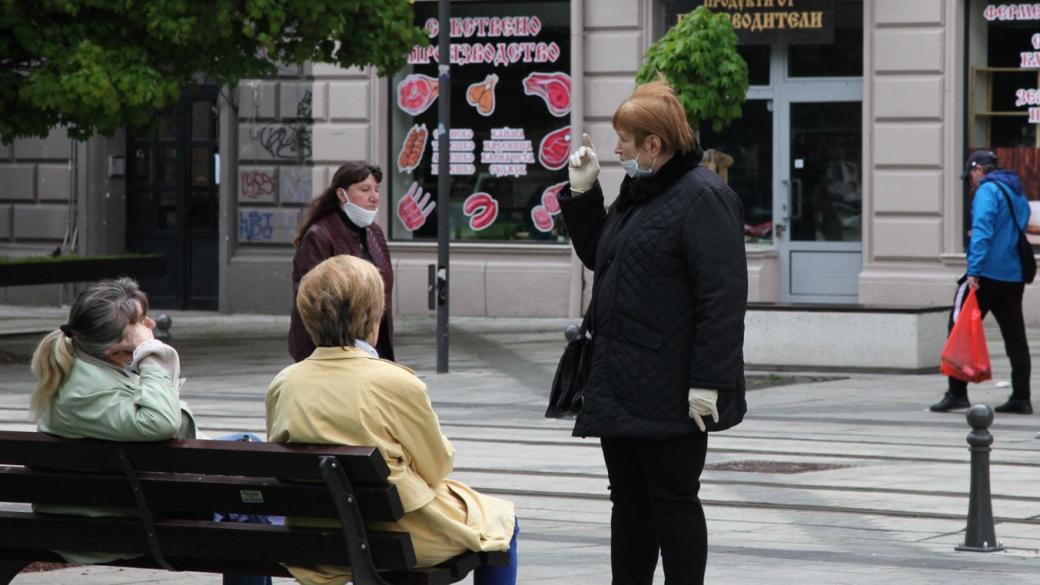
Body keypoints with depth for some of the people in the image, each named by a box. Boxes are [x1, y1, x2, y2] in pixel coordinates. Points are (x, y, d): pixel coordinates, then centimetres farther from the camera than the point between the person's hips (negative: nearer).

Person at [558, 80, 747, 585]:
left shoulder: (702, 198, -15)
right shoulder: (636, 193, 15)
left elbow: (723, 295, -20)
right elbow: (598, 256, 28)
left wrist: (707, 382, -24)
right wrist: (582, 193, 14)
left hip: (670, 392, -9)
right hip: (622, 385, 9)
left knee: (673, 501, -2)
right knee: (629, 499, 14)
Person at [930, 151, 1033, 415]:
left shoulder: (987, 191, -7)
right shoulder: (1018, 194, 19)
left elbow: (981, 231, -18)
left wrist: (973, 271, -22)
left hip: (987, 273, -8)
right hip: (1015, 276, 8)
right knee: (1015, 335, 8)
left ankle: (957, 393, -8)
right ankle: (1021, 397, 8)